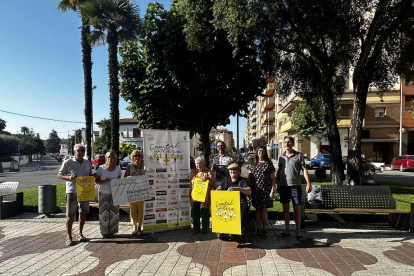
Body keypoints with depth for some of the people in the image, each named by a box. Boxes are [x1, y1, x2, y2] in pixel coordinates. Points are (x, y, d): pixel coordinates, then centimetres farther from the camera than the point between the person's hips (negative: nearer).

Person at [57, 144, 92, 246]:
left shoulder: (88, 163, 10)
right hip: (72, 192, -4)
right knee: (70, 215, -1)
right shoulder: (68, 163, -4)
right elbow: (59, 175, 0)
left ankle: (79, 233, 26)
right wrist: (68, 177, -18)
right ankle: (68, 236, 12)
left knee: (83, 213, 11)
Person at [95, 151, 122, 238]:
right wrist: (104, 181, -19)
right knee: (104, 212, 3)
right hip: (103, 193, -1)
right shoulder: (101, 168, -4)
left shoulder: (117, 168, 1)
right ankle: (104, 232, 17)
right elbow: (96, 180, -2)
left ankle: (112, 232, 15)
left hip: (114, 193, 1)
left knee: (113, 212, 3)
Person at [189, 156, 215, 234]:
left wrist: (207, 179, -28)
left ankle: (205, 229, 12)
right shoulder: (193, 171, 12)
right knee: (195, 212, 8)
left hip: (204, 196, -3)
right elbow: (191, 180, 20)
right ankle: (196, 229, 21)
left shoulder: (208, 172, 1)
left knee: (205, 212, 0)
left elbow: (213, 182, -8)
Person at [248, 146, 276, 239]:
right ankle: (258, 230, 15)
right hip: (255, 190, 3)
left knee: (264, 210, 1)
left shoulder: (268, 163, 1)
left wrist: (272, 191, -7)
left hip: (265, 190, -3)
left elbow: (272, 178, 0)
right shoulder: (254, 164, 10)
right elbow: (249, 177, 14)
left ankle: (264, 230, 12)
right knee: (257, 210, 7)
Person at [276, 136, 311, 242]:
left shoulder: (299, 155, 1)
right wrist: (278, 185, 12)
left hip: (295, 186, -3)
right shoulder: (281, 156, 10)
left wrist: (308, 183, -12)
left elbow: (304, 169, -2)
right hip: (284, 186, 3)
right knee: (285, 208, 9)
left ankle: (298, 232, 14)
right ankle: (287, 231, 21)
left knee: (297, 209, 2)